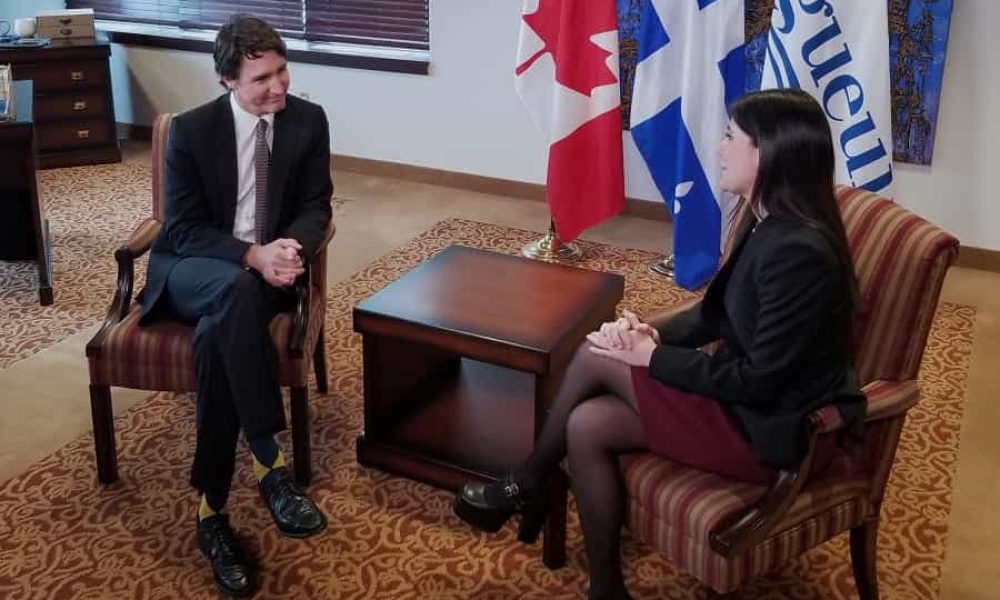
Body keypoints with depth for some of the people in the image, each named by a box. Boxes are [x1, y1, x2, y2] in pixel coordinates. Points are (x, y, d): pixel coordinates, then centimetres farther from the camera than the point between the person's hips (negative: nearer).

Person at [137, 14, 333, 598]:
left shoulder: (309, 120, -1)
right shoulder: (191, 129, -8)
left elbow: (316, 208, 2)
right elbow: (183, 229, -10)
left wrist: (289, 247, -22)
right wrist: (251, 256, -27)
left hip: (266, 266, 1)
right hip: (192, 270, -1)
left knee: (217, 334, -34)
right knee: (235, 291, -39)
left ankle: (212, 510, -27)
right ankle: (272, 464, -38)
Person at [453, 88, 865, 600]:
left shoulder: (798, 253, -28)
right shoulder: (773, 227, 3)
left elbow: (759, 380, -25)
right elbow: (716, 314, 12)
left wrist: (652, 356, -17)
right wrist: (655, 334, -6)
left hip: (772, 427, -9)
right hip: (752, 397, 9)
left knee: (596, 358, -12)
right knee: (588, 424, -4)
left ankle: (525, 484, 12)